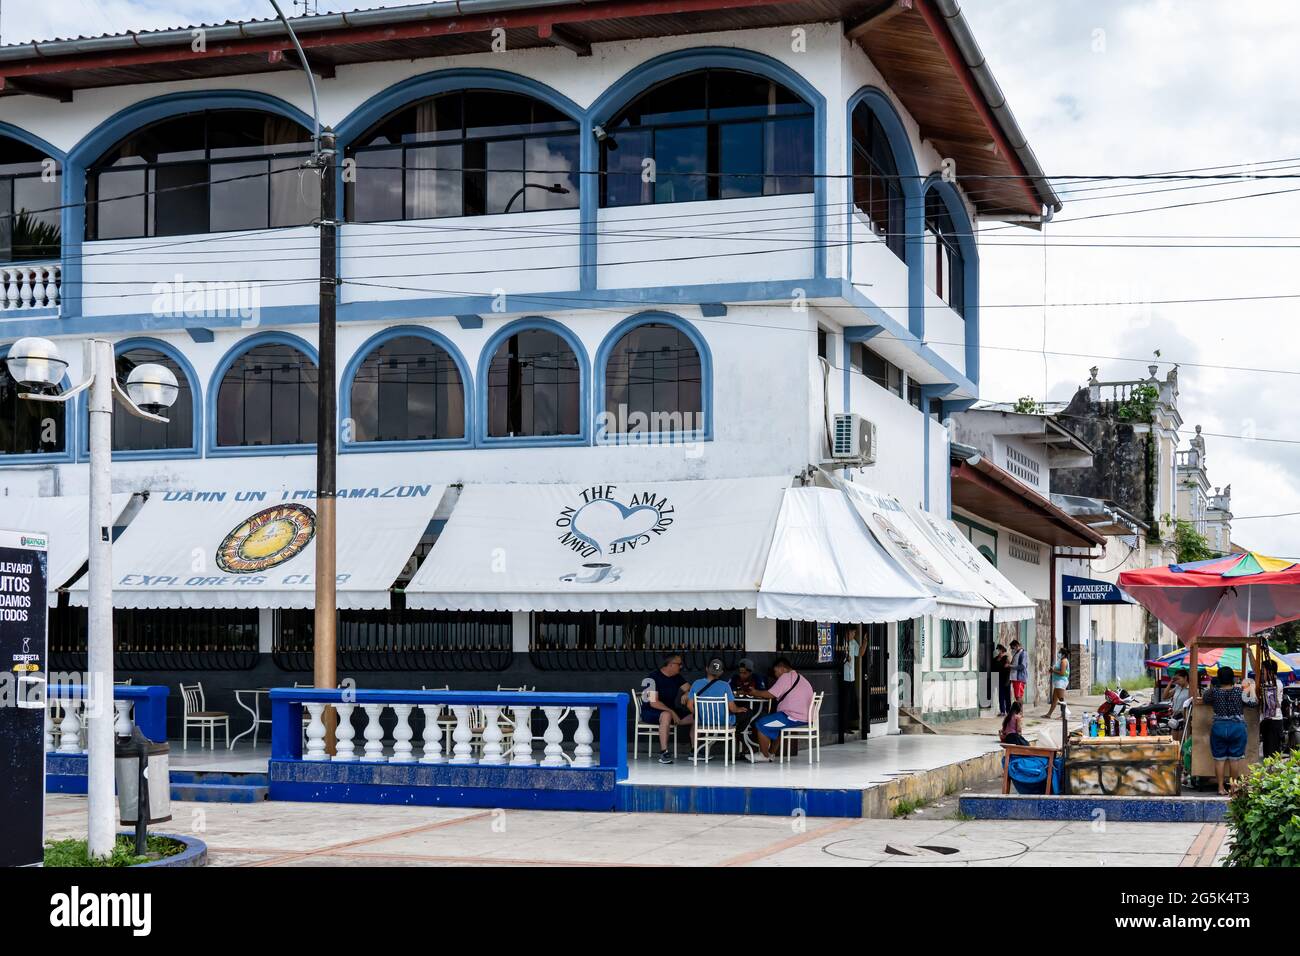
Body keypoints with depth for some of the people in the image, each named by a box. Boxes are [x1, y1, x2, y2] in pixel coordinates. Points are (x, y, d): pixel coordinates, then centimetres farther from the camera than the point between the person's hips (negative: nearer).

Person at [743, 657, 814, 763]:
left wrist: (755, 692, 2)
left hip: (792, 717, -10)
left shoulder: (786, 677, -8)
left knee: (760, 724, -3)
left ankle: (765, 755, 5)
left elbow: (771, 694, -12)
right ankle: (771, 753, 24)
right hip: (804, 718, 10)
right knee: (774, 723, 29)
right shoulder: (801, 678, 22)